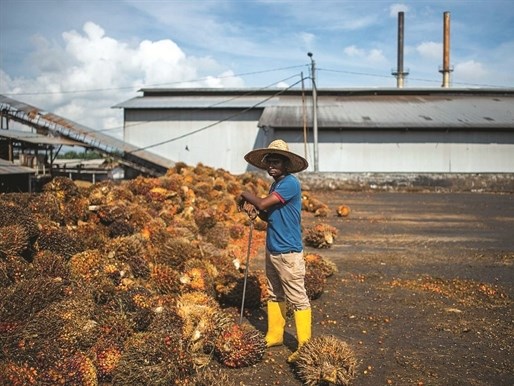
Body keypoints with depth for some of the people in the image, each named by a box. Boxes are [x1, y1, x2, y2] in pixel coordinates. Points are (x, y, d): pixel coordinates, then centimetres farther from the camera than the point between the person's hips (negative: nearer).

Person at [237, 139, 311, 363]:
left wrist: (245, 195, -7)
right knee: (274, 295, 19)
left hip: (288, 253, -10)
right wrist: (253, 209, -1)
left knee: (298, 299, -2)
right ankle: (274, 336, 32)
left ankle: (305, 347, 5)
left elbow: (263, 203, -25)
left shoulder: (290, 184, -17)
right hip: (272, 250, 10)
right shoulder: (275, 185, 13)